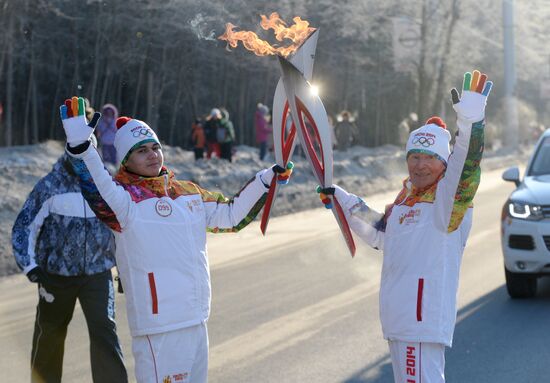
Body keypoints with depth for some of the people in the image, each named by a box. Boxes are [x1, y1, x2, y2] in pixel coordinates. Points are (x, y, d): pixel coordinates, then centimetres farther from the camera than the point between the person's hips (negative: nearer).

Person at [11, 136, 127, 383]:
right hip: (57, 274, -1)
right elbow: (23, 228, -5)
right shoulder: (50, 186, -9)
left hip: (98, 273, 1)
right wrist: (31, 267, -16)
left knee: (104, 330, -13)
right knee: (50, 334, 13)